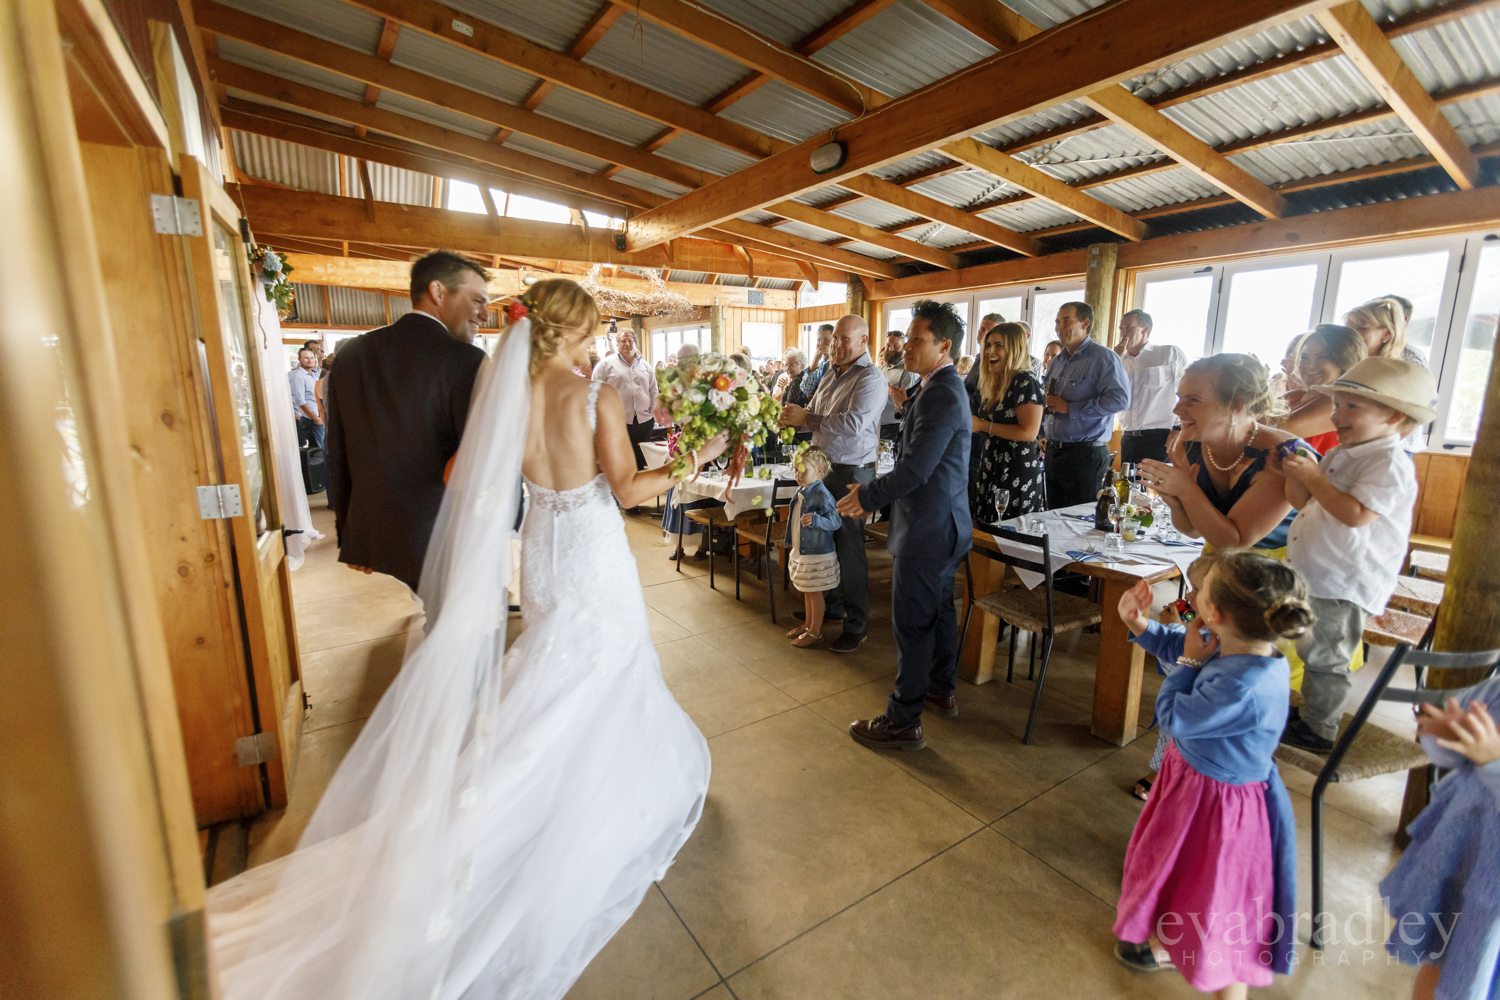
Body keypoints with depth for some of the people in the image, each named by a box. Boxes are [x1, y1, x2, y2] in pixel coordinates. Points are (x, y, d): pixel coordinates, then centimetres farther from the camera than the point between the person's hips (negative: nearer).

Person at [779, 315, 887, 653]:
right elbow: (813, 412, 19)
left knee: (849, 547, -2)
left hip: (852, 472, -8)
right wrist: (794, 417, -3)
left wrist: (807, 419, -18)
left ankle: (857, 624, 11)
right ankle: (831, 606, 34)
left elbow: (853, 422, -25)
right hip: (823, 467, 8)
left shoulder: (870, 378, -12)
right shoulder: (832, 375, 15)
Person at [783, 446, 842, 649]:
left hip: (817, 553, -9)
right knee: (806, 591, 20)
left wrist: (815, 520, -42)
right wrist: (791, 542, 24)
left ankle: (815, 633, 16)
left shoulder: (823, 495, -20)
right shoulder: (801, 493, 8)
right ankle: (808, 625, 35)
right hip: (801, 551, 9)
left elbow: (835, 521, -26)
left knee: (815, 592, 3)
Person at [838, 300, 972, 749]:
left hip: (928, 528, -11)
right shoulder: (947, 387, 12)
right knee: (939, 610, 23)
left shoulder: (940, 395, -22)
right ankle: (941, 690, 41)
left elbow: (915, 469, -26)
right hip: (944, 524, 11)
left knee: (912, 625, -1)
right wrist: (876, 492, 11)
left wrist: (867, 496, -13)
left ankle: (903, 721, 13)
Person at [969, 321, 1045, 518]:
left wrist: (982, 425, -15)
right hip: (991, 465, 8)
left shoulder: (1026, 381, -10)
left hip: (1018, 470, -8)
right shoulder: (992, 383, 14)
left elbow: (1029, 432, -18)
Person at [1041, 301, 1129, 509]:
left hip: (1085, 453, -7)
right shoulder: (1056, 363, 18)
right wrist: (1046, 404, 5)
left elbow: (1119, 399, -20)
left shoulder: (1103, 357, -7)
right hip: (1053, 451, 8)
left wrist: (1070, 408, -18)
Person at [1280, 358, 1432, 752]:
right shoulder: (1339, 456, 11)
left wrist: (1313, 477, -22)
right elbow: (1304, 503, 14)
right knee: (1311, 651, 22)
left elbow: (1355, 515, -28)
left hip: (1344, 587, -9)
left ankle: (1319, 730, 20)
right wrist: (1296, 475, -4)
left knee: (1325, 659, 4)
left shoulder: (1390, 464, -17)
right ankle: (1309, 714, 38)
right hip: (1313, 577, 9)